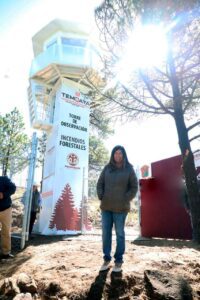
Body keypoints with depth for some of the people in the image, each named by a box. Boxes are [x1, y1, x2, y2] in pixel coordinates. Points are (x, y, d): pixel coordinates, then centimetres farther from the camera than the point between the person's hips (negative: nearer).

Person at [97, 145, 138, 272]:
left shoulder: (129, 169, -1)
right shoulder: (107, 168, 7)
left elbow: (134, 187, -1)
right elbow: (100, 184, 11)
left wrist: (125, 200, -9)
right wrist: (101, 197, -1)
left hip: (120, 208, -3)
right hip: (106, 206, 3)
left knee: (119, 233, 6)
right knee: (106, 233, 8)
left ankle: (119, 261, 18)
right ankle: (107, 259, 22)